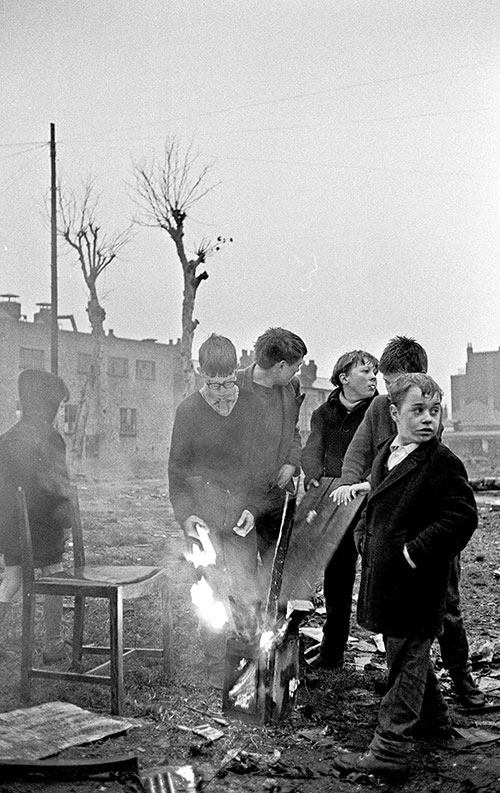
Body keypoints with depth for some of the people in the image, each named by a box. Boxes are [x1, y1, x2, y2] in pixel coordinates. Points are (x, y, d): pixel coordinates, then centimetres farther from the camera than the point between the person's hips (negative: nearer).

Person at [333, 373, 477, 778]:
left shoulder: (444, 464, -15)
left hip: (416, 583, -8)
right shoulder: (387, 455, 9)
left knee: (406, 660, 0)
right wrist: (364, 536, 6)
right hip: (384, 574, 8)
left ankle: (391, 748, 8)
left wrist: (414, 552, -21)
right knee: (408, 653, 22)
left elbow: (462, 518, -21)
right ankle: (433, 717, 42)